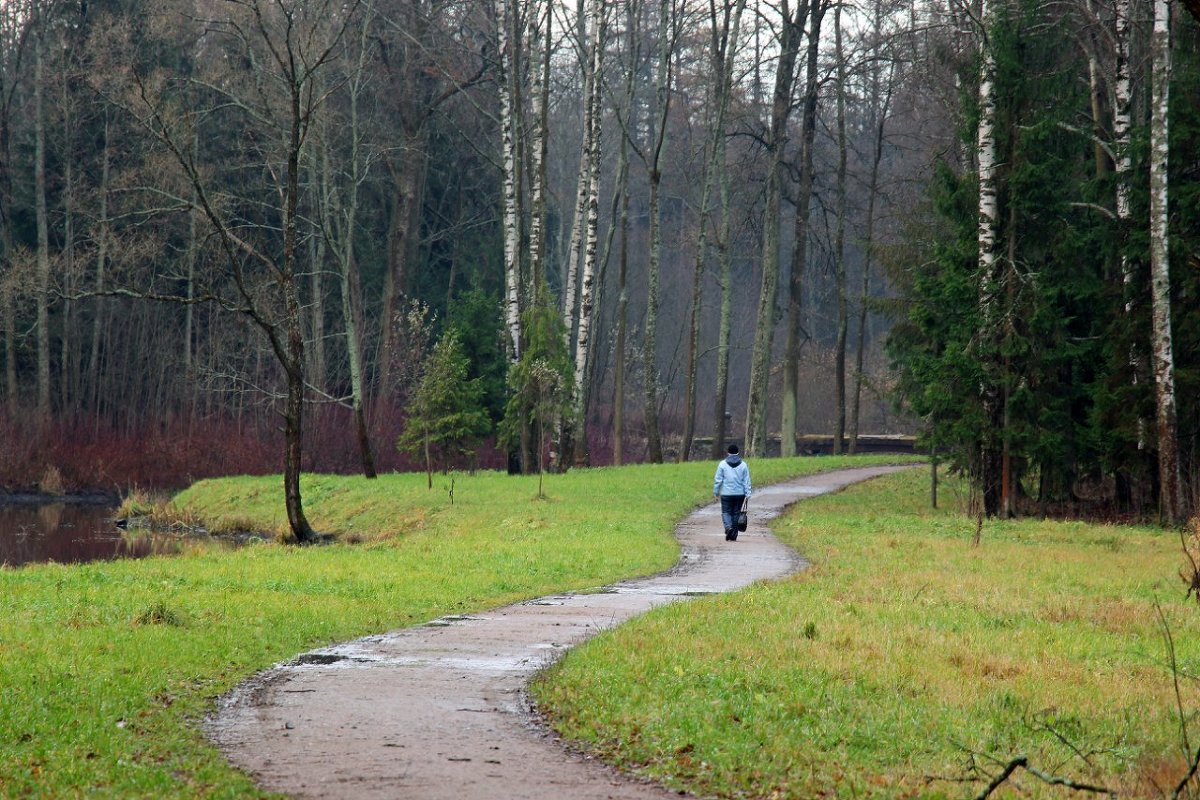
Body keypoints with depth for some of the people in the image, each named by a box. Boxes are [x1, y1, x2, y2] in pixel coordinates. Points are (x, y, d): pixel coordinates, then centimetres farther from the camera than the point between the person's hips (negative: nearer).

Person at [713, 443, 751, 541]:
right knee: (736, 513, 8)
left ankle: (728, 527, -22)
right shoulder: (743, 465, 2)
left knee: (726, 512, 5)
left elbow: (718, 479, -2)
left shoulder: (722, 464, -3)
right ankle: (734, 536, 9)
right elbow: (746, 481, 1)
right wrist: (747, 494, 4)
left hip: (726, 493, -2)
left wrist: (716, 491, 7)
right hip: (740, 493, 2)